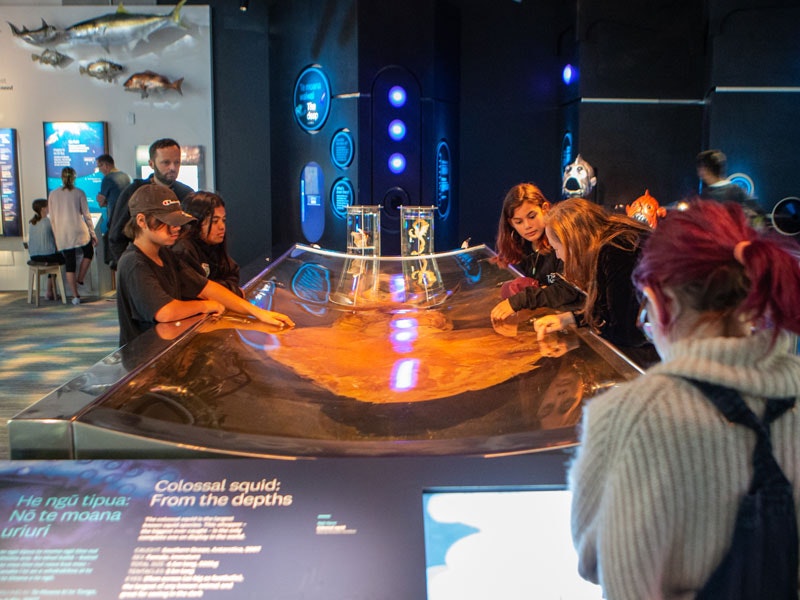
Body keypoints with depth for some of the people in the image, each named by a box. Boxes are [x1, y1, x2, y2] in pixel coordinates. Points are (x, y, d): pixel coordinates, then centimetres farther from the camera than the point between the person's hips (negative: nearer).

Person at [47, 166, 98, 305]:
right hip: (79, 231, -3)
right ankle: (80, 279, 15)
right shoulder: (79, 193, -1)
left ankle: (75, 296, 5)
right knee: (88, 253, 24)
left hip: (62, 234, 3)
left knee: (69, 264, 5)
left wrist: (56, 236, 16)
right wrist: (93, 233, 7)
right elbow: (86, 215, 0)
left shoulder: (53, 194, 7)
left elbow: (52, 218, 8)